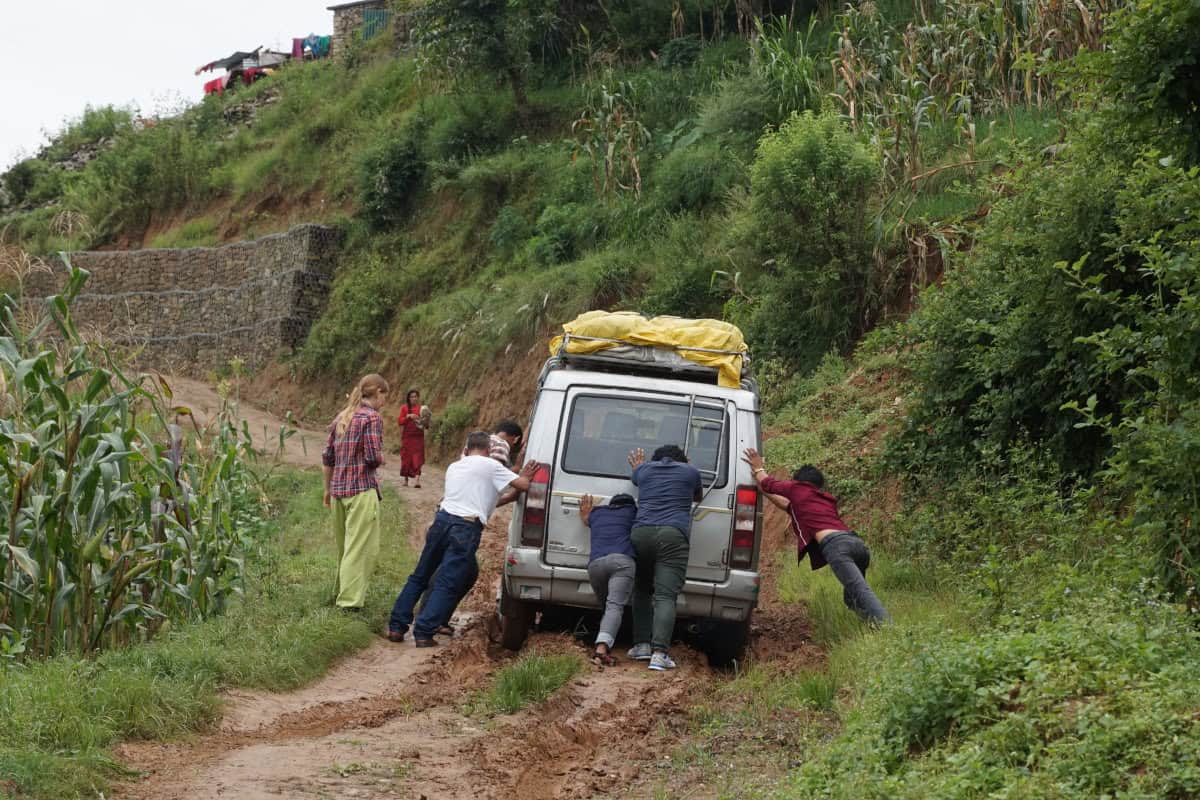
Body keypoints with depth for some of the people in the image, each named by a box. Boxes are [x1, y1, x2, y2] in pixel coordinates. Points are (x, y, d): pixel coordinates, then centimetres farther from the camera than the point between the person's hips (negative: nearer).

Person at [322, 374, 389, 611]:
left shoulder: (342, 417, 14)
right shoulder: (372, 417, -8)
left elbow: (327, 457, 15)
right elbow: (374, 457, -15)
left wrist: (328, 489, 23)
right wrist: (381, 459, 7)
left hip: (338, 489, 8)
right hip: (362, 489, -8)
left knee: (344, 545, 20)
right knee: (361, 548, -4)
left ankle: (340, 593, 31)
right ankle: (349, 601, -7)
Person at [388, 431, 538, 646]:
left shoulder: (454, 467, 23)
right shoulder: (491, 466, 2)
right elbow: (523, 485, -3)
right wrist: (525, 476, 19)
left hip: (442, 519, 6)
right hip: (466, 529, -6)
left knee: (419, 577, 16)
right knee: (447, 585, -3)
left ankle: (396, 627, 14)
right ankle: (424, 633, -10)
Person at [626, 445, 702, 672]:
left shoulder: (643, 470, 21)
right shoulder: (690, 472, 17)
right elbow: (698, 497, 37)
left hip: (641, 532, 2)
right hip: (673, 535, -2)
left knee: (641, 590, 18)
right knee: (665, 596, -9)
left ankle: (642, 644, 10)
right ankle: (659, 652, -22)